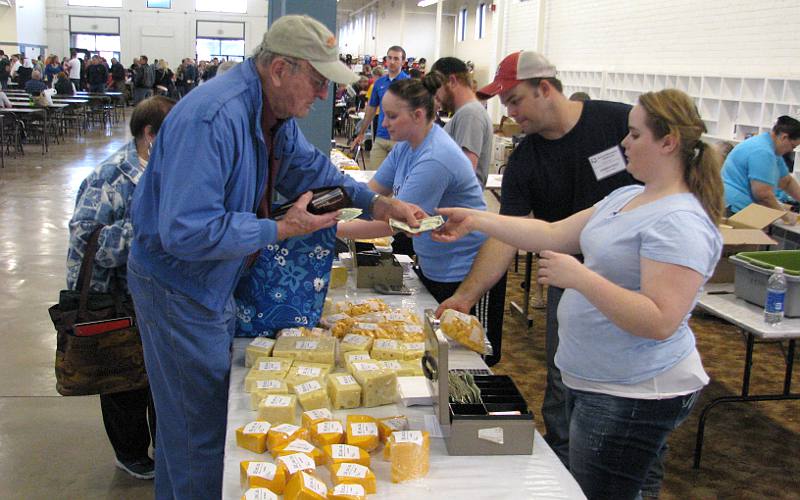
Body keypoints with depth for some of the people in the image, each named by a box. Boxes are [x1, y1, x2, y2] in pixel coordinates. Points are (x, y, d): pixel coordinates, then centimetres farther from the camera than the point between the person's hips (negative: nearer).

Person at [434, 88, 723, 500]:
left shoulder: (680, 222, -21)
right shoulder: (626, 197, 10)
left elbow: (660, 322, -28)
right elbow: (555, 235, 10)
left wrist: (579, 277, -27)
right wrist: (477, 220, 5)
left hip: (633, 396, -10)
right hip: (590, 380, 10)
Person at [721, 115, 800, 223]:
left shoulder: (771, 150, 17)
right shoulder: (763, 152, -17)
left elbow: (787, 182, 29)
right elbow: (763, 195, -21)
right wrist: (785, 215, -8)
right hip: (735, 209, -11)